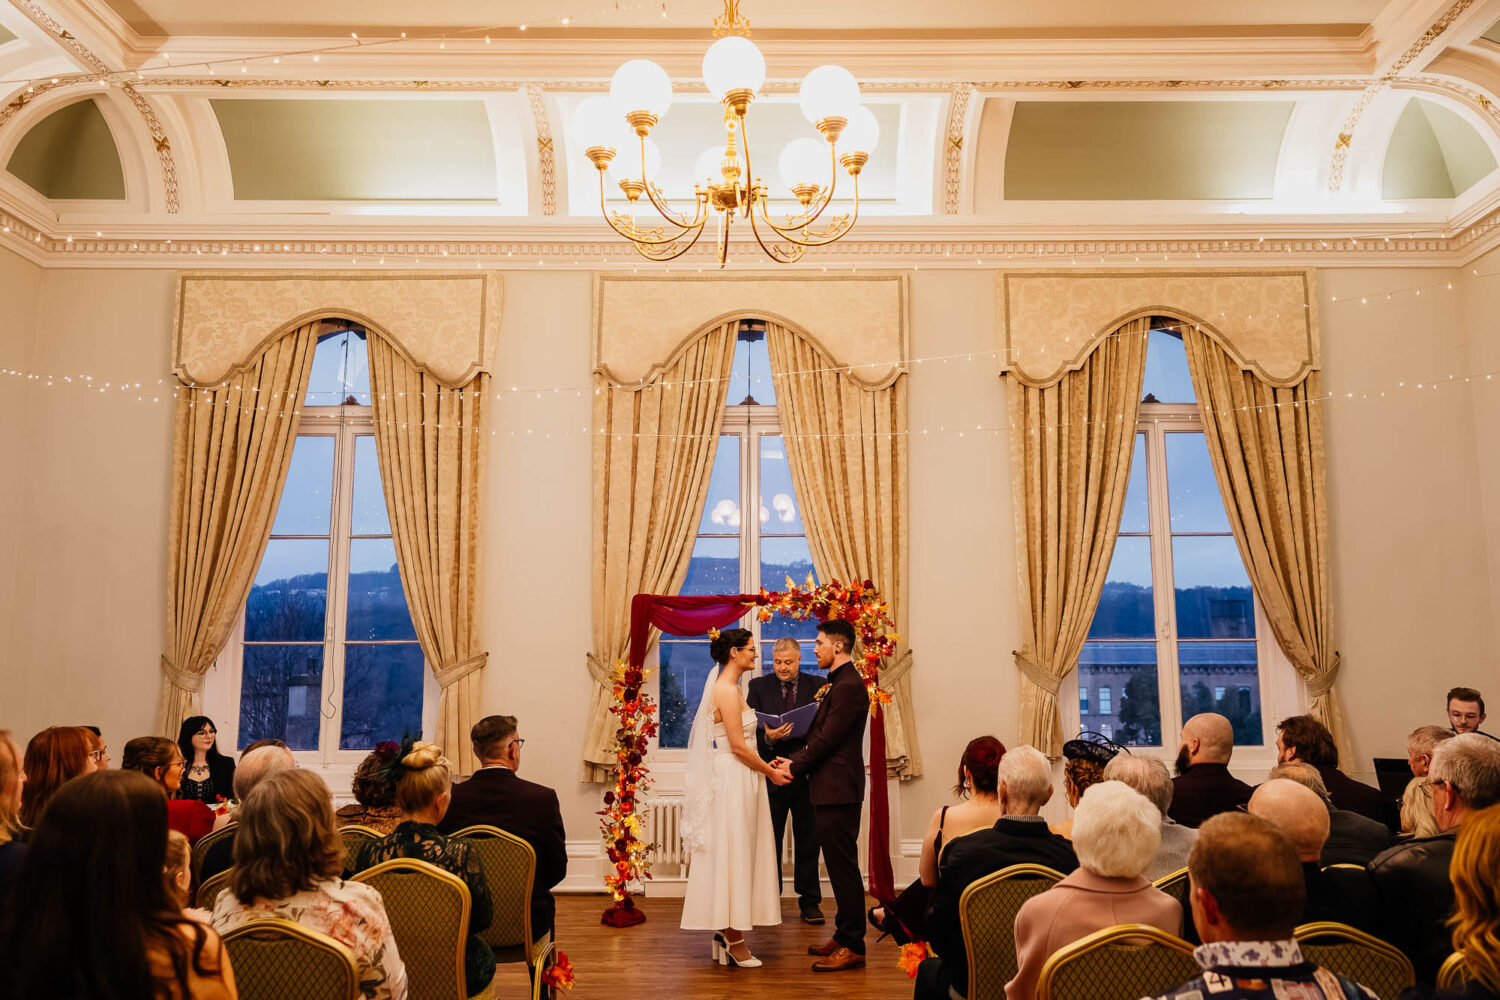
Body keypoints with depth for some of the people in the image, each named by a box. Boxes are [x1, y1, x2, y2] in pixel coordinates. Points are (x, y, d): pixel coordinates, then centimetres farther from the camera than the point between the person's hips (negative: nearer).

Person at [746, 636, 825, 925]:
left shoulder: (817, 685, 4)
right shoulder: (759, 686, 2)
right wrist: (767, 737, -21)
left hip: (807, 775, 1)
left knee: (808, 842, 9)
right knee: (769, 844, 8)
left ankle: (809, 902, 21)